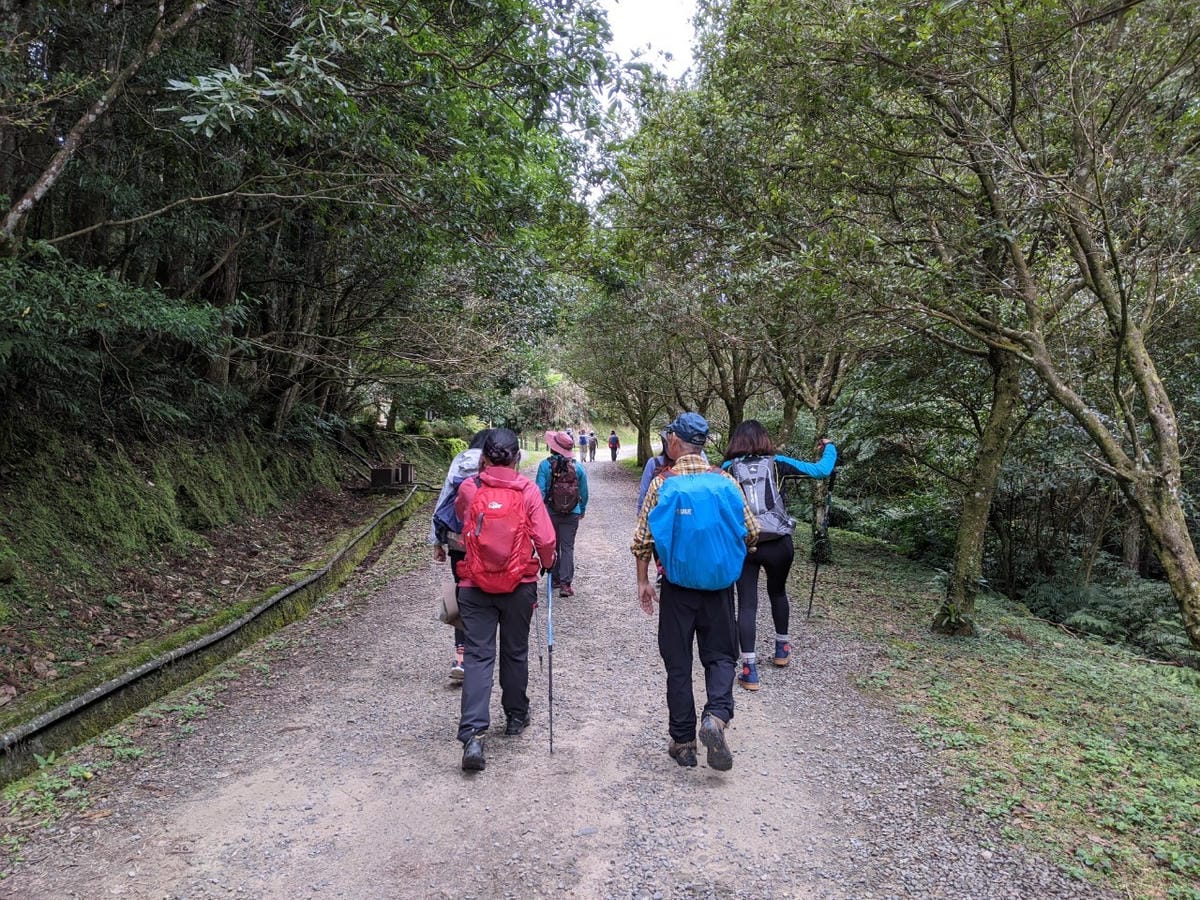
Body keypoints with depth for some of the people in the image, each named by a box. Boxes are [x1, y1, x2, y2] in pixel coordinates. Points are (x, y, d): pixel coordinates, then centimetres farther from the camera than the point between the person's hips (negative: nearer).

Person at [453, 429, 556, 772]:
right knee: (515, 652, 18)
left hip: (475, 586, 0)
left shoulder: (468, 489, -4)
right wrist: (547, 562, 10)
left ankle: (473, 733, -10)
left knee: (478, 655, 2)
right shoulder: (528, 490, -9)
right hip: (520, 585, 0)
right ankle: (516, 717, 34)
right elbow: (546, 539, -11)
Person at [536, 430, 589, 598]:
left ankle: (555, 578, 27)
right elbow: (584, 492, 4)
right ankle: (565, 583, -5)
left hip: (550, 513, -1)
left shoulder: (545, 465, -11)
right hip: (572, 514, 1)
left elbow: (540, 491, -12)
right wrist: (582, 510, 19)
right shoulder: (578, 467, -3)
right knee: (568, 548, 3)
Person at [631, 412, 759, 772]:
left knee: (678, 662, 10)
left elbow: (642, 539, -8)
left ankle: (683, 741, 16)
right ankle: (716, 716, -11)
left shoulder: (662, 482, -6)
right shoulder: (725, 480, -1)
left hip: (677, 584, -1)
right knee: (720, 654, 13)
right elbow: (751, 533, 1)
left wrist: (643, 581, 3)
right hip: (720, 584, 1)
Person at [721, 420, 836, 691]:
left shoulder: (728, 468, 0)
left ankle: (749, 669, 1)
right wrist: (829, 447, 19)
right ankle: (782, 648, 43)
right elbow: (822, 470, 2)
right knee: (778, 592, 25)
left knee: (746, 604, 5)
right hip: (778, 544, 1)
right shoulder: (777, 464, 0)